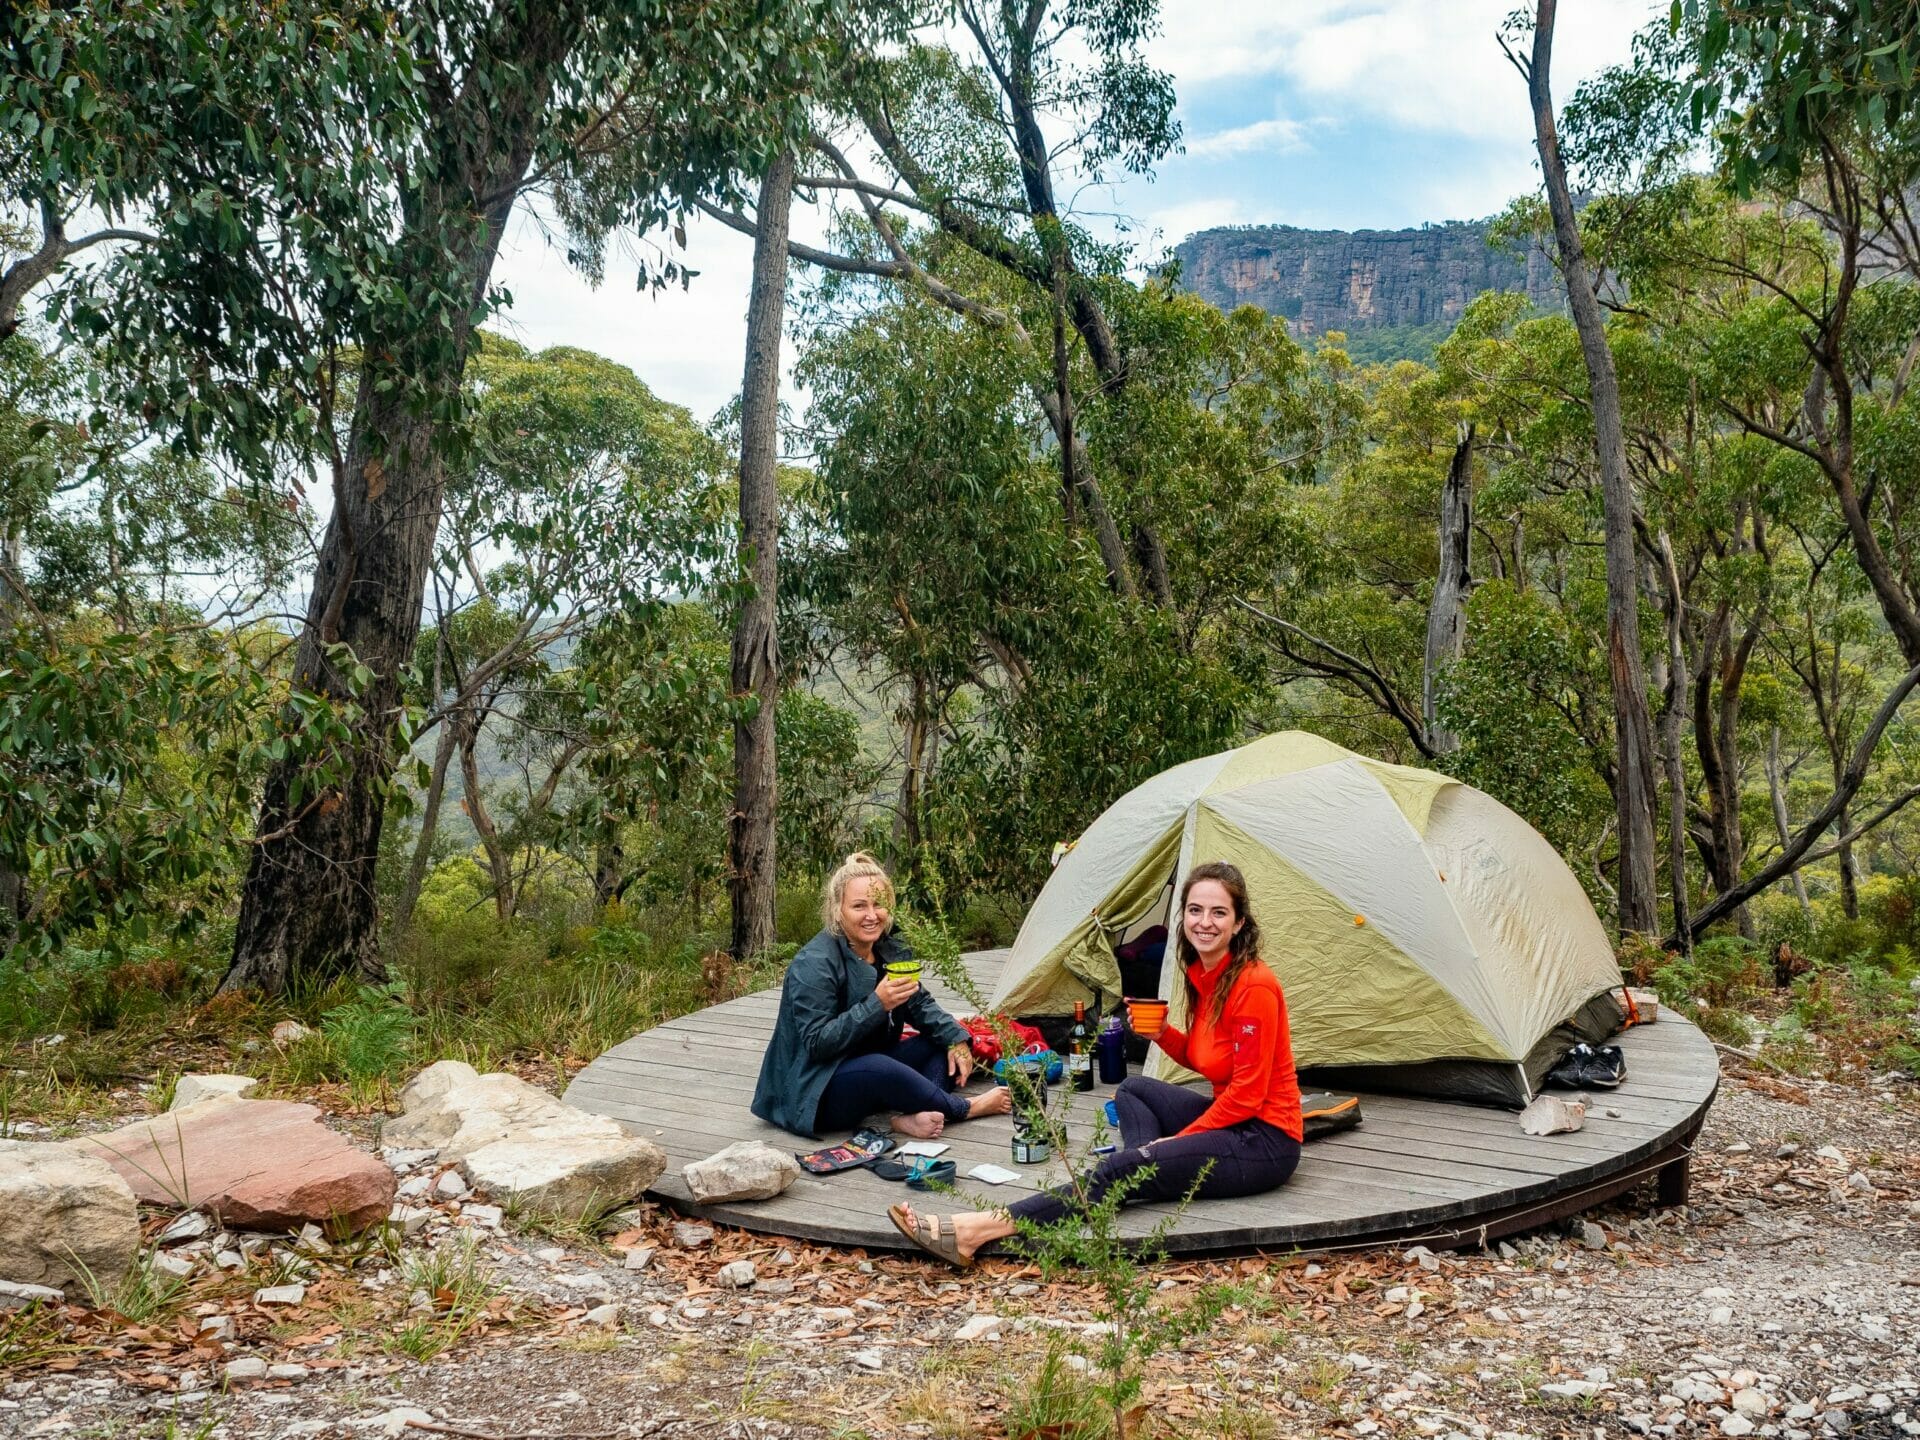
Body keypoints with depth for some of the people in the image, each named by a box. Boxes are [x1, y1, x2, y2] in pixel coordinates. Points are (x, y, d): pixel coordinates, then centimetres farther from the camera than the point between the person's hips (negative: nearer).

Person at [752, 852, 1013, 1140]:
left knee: (945, 1041, -2)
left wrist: (956, 1038, -6)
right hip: (816, 1092, -9)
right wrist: (876, 1004, -34)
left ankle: (916, 1115, -28)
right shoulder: (814, 964, -22)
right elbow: (816, 1043, -26)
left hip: (871, 1070, 9)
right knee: (878, 1067, -37)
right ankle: (964, 1108, -15)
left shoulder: (889, 949, 1)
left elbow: (920, 1004, 12)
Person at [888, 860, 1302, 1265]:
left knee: (1121, 1169, -21)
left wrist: (1179, 1140, -12)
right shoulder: (1203, 975, 8)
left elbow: (1246, 1094, -19)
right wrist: (1162, 1033, -1)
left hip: (1265, 1141, -10)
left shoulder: (1252, 985, -19)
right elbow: (1204, 1060, 19)